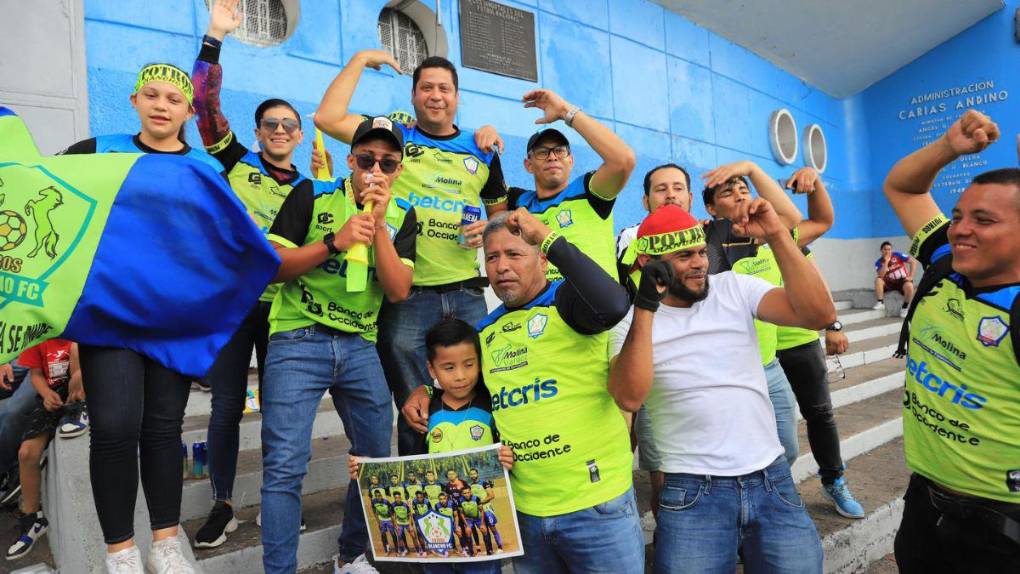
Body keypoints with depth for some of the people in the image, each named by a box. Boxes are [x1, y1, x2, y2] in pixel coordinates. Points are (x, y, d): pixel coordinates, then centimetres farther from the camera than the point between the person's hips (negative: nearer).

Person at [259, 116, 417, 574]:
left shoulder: (402, 217, 6)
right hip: (298, 339, -3)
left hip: (360, 345, 4)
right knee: (285, 465, -8)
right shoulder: (313, 197, -2)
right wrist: (335, 241, -18)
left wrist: (378, 225, -13)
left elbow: (398, 291, -5)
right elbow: (271, 264, -7)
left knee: (377, 459, 12)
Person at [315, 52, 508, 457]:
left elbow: (501, 214, 22)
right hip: (406, 295, -2)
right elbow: (327, 118, -7)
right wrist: (361, 59, 1)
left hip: (466, 294, 3)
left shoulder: (482, 152, 12)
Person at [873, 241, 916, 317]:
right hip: (890, 283, 2)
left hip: (902, 280, -2)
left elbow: (912, 261, -8)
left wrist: (911, 276, -12)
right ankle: (880, 303, -21)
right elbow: (881, 275, -19)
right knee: (878, 280, -27)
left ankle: (904, 307, -14)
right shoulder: (879, 262, -3)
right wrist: (886, 262, -21)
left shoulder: (897, 255, -6)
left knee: (909, 286, -35)